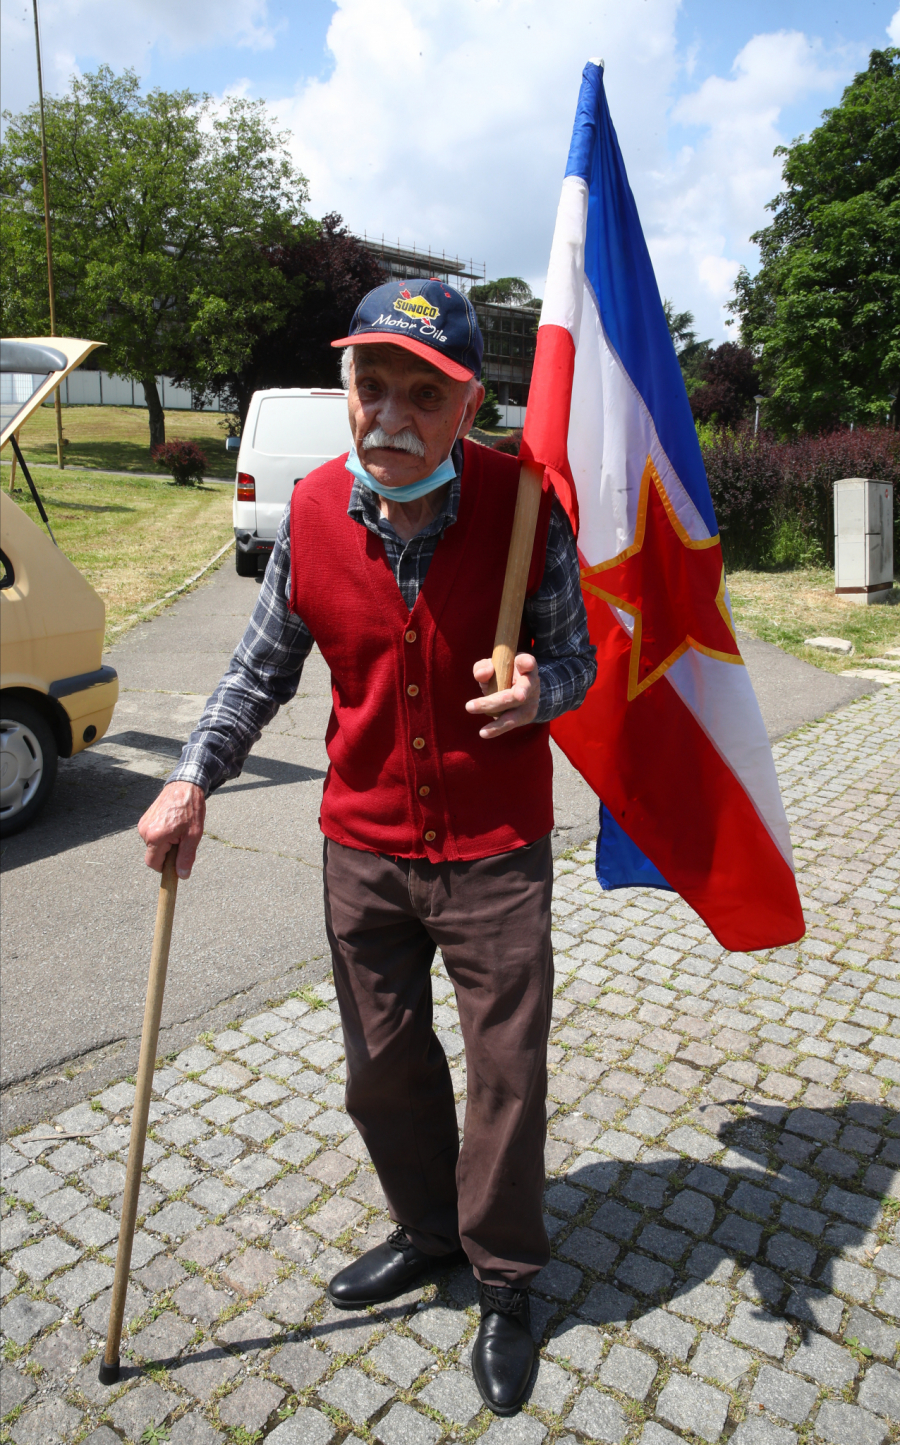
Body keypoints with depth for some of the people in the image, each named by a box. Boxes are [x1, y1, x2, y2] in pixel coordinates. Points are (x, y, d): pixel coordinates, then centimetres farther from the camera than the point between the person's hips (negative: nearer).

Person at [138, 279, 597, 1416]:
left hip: (495, 850, -2)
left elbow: (574, 657, -3)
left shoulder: (524, 506, -14)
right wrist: (194, 779, 0)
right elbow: (264, 665, 7)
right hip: (365, 845, 3)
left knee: (507, 1070, 9)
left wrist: (536, 692, -26)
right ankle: (428, 1229, 46)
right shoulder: (312, 512, -6)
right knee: (383, 1065, 17)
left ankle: (503, 1281, 36)